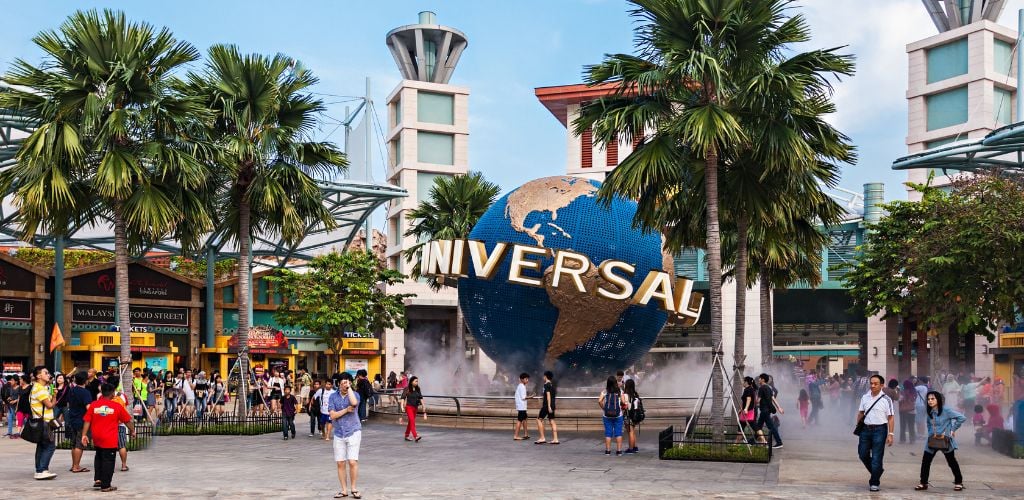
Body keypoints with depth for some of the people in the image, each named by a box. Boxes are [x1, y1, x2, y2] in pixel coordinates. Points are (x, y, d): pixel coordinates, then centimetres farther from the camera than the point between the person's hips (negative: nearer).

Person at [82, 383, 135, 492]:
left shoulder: (93, 405, 0)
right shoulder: (117, 406, -6)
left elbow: (87, 421, -3)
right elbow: (128, 421, 2)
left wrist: (84, 435, 1)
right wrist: (133, 431, 16)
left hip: (97, 438, 4)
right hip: (110, 440, -4)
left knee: (99, 457, 24)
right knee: (108, 460, 2)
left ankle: (97, 479, 20)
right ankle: (105, 485, 4)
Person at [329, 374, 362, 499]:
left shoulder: (354, 394, -2)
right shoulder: (333, 396, 5)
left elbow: (354, 402, -26)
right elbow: (332, 415, -3)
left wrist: (349, 387, -17)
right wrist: (346, 410, -14)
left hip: (353, 432, -3)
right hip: (339, 433, 3)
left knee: (352, 462, -9)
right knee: (340, 463, 4)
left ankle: (353, 488, 7)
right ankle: (344, 490, 15)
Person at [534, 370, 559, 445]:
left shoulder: (546, 385, -10)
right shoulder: (552, 385, 15)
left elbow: (548, 395, -18)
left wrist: (549, 406, -22)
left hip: (547, 405, -8)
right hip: (552, 405, 8)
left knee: (539, 419, -2)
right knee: (552, 421, 7)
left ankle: (542, 438, -7)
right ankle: (555, 439, 2)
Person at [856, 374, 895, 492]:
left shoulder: (886, 400, -6)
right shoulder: (865, 398, 7)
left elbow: (890, 418, -6)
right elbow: (860, 413, 13)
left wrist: (890, 434, -10)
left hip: (879, 430, -4)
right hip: (866, 429, 5)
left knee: (876, 458, -1)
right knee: (863, 454, 9)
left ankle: (874, 483, 11)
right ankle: (877, 472, 33)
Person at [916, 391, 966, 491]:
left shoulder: (946, 411, -15)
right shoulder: (930, 413, 5)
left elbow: (962, 418, -18)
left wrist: (952, 429, -14)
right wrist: (931, 433, 10)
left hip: (945, 441, -5)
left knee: (952, 462, 10)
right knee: (925, 461, -1)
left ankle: (958, 482, 25)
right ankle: (923, 483, 7)